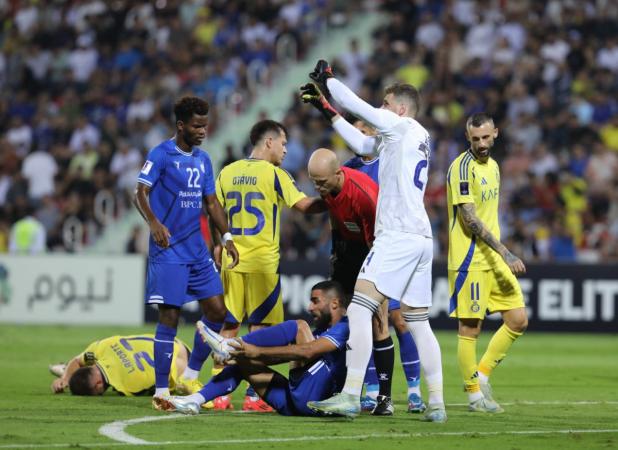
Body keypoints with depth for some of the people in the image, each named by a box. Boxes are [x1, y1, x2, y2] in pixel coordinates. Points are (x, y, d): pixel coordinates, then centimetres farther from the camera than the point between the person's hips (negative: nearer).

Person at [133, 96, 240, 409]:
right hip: (168, 251, -7)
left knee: (217, 311, 4)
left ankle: (191, 376, 19)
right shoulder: (161, 155, -7)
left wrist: (226, 236, 10)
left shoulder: (203, 160, 14)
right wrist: (153, 222, -30)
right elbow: (140, 193, -13)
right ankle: (161, 390, -3)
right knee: (169, 317, -9)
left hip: (197, 249, 7)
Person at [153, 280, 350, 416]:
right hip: (294, 403, 9)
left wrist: (258, 351, -21)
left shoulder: (344, 329, -3)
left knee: (298, 327, -13)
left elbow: (306, 351, -19)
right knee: (243, 362, 13)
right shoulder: (322, 331, 29)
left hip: (311, 399, -9)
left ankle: (229, 346, -13)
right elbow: (287, 354, 23)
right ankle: (194, 401, -1)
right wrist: (249, 354, 8)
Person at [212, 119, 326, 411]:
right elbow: (304, 205, -12)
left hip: (231, 262, 5)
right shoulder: (273, 174, -5)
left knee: (227, 327, 8)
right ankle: (253, 395, -3)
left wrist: (218, 252, 17)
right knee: (260, 328, 0)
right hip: (262, 262, -5)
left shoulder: (226, 173, 9)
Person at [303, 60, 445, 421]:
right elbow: (361, 144, 29)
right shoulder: (419, 138, 21)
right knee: (418, 322, 11)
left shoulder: (403, 127, -3)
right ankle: (437, 402, 8)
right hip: (421, 238, 10)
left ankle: (351, 396, -21)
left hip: (397, 237, -10)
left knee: (359, 309, -14)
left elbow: (356, 105, -1)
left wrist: (327, 79, 16)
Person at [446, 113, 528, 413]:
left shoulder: (493, 166, 14)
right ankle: (474, 393, 7)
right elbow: (470, 219, -19)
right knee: (470, 328, -3)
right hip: (470, 261, -8)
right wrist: (505, 253, -22)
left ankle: (482, 374, 17)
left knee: (518, 320, 4)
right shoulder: (462, 167, -13)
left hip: (496, 258, 8)